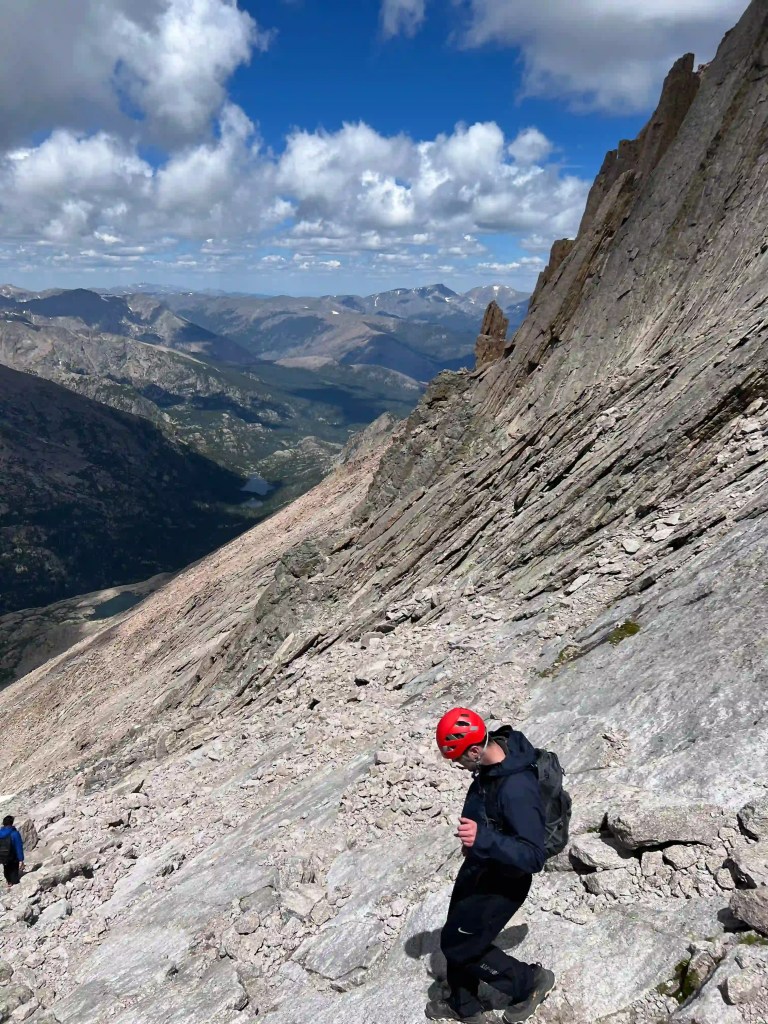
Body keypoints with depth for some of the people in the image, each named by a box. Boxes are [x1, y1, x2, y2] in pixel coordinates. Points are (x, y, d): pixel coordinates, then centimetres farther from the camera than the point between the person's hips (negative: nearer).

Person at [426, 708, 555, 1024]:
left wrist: (483, 839, -49)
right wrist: (475, 840, 20)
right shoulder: (492, 762, -11)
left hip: (501, 882, -8)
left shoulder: (517, 789, -39)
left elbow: (534, 856, -36)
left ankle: (531, 981, 27)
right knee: (457, 935, 22)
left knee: (458, 945, 9)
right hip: (478, 867, 8)